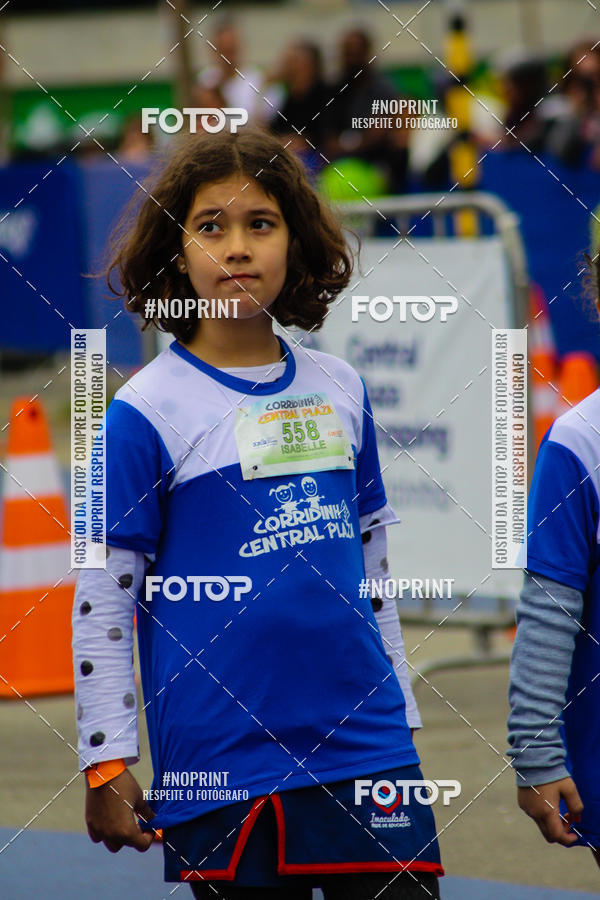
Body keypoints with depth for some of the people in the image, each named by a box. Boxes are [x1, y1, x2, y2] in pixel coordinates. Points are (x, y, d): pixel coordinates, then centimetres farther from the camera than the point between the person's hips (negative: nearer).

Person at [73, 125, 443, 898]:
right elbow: (101, 600, -5)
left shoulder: (340, 391, 10)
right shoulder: (146, 412, -5)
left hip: (365, 746, 4)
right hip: (225, 772, -4)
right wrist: (106, 764, -9)